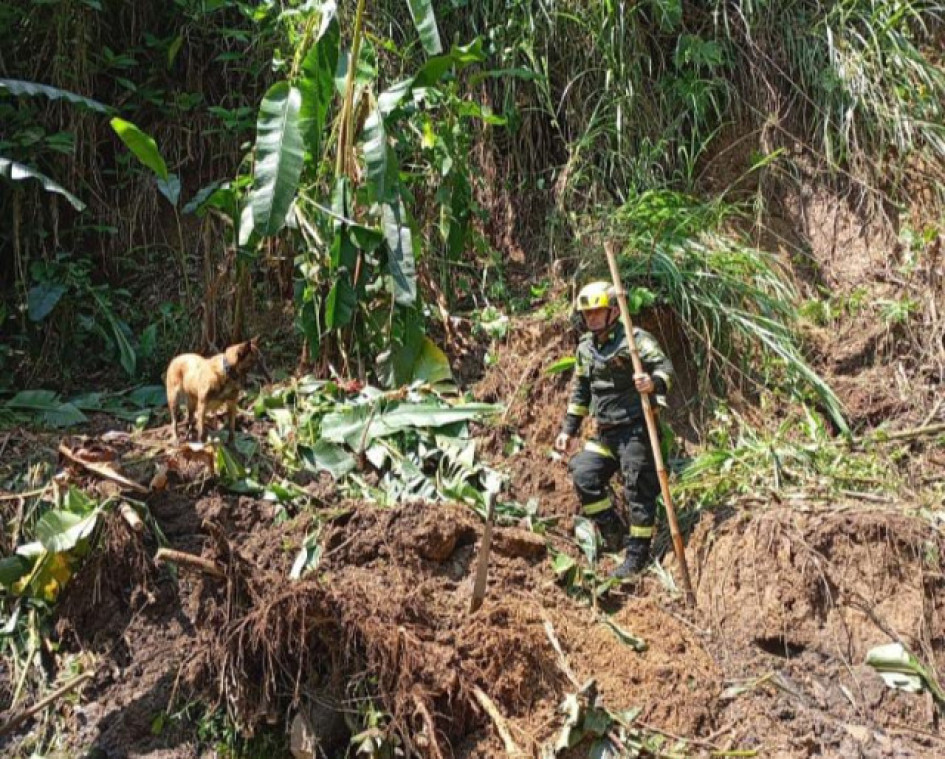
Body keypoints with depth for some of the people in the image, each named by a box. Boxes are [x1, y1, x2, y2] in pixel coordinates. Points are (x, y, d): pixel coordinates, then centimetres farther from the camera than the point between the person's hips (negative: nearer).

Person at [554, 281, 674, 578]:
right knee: (584, 475, -5)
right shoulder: (585, 347, 12)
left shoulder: (635, 339, -11)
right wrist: (569, 429, 17)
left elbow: (665, 366, -22)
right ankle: (614, 533, 12)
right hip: (605, 432, 7)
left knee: (639, 490, -4)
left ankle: (637, 554, 6)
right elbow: (580, 391, 21)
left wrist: (654, 383, -45)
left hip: (636, 428, -7)